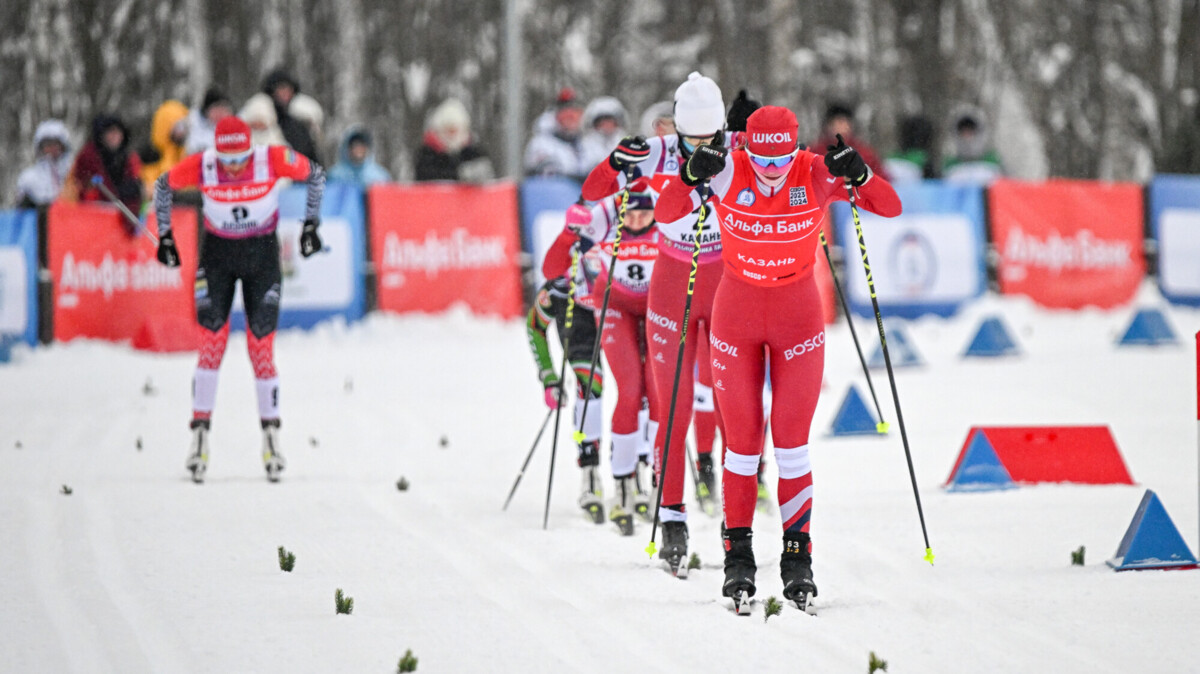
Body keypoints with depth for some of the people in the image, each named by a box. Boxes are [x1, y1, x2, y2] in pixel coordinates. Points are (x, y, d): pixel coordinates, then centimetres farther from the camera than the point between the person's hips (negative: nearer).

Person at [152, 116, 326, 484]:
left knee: (261, 347, -3)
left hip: (263, 253, 0)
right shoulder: (201, 166, -20)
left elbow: (315, 175, -3)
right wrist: (165, 235, 0)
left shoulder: (274, 160, -22)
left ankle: (271, 436, 8)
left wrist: (310, 224, -3)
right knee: (211, 344, -9)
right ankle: (200, 435, -5)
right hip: (217, 253, 0)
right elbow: (162, 185, 0)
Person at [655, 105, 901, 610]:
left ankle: (797, 555, 5)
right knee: (742, 441, 1)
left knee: (791, 441, -3)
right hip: (737, 318, 0)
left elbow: (890, 208, -17)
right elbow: (665, 213, -19)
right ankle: (738, 554, 11)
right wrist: (691, 178, -38)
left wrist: (858, 176, -35)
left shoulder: (816, 175, -16)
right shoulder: (728, 171, -16)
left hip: (798, 319, 0)